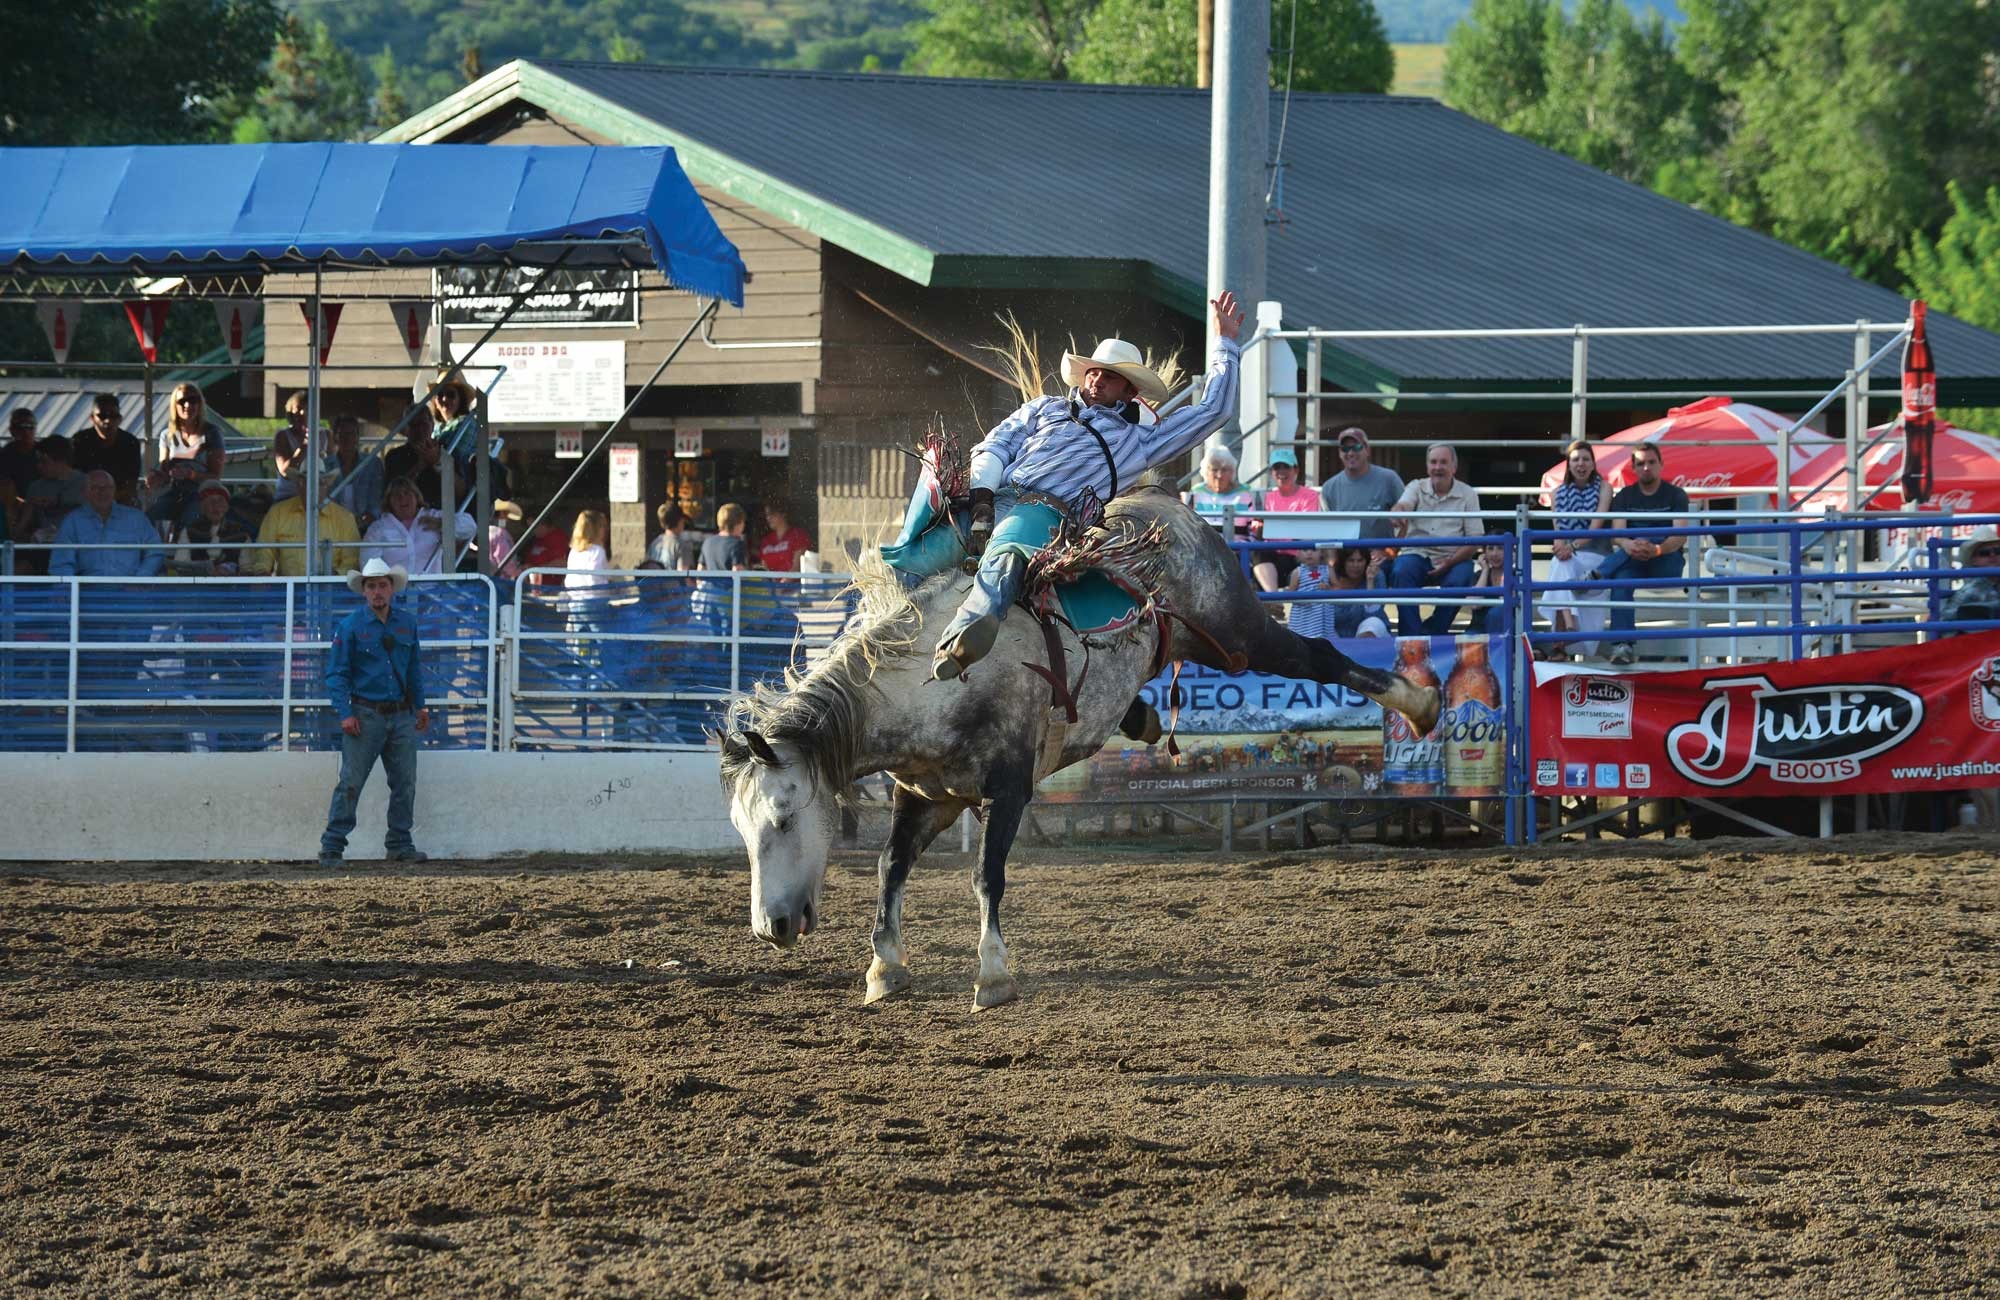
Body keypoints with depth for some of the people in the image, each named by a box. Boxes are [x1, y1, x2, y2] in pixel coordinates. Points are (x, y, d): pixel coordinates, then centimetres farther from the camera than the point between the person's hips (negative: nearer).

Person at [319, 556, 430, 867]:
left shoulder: (407, 624, 9)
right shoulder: (351, 626, -4)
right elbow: (336, 674, -4)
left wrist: (420, 706, 18)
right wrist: (344, 714, -13)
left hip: (402, 716, 4)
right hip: (365, 716, -4)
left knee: (405, 783, 6)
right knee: (350, 783, -7)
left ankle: (400, 845, 16)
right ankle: (332, 847, -3)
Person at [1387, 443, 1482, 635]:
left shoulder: (1467, 495, 5)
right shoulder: (1416, 487, 8)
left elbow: (1474, 540, 0)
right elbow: (1403, 506, -14)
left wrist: (1450, 562, -15)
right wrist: (1396, 513, -42)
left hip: (1453, 559, -1)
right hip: (1417, 554, 1)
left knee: (1457, 581, -32)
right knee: (1401, 572, -30)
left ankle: (1431, 633, -19)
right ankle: (1411, 636, -31)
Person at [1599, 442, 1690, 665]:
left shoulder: (1675, 495, 4)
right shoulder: (1625, 496, 12)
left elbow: (1680, 537, -11)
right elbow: (1617, 535, -4)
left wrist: (1656, 550, -34)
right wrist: (1627, 545, -32)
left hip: (1668, 563, -1)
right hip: (1633, 563, 1)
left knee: (1647, 537, -32)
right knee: (1621, 580, -33)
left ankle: (1598, 576, -36)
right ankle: (1622, 645, -45)